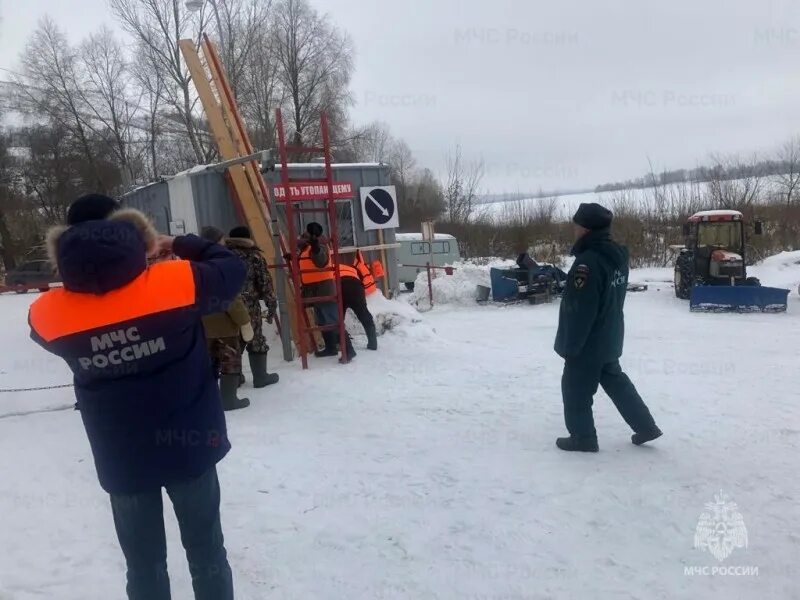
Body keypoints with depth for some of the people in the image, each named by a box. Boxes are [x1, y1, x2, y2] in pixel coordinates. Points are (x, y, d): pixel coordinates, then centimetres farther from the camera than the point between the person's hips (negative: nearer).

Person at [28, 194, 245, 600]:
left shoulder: (49, 315, -10)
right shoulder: (174, 283, -17)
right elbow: (231, 270, -2)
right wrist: (181, 245, 8)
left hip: (121, 460, 2)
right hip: (188, 443, -1)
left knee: (144, 564, 20)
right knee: (206, 551, 19)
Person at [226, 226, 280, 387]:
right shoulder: (254, 256, 3)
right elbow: (265, 282, -2)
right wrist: (271, 304, 2)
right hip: (248, 305, -4)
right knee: (256, 341, 7)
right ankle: (260, 377, 12)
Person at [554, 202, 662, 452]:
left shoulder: (588, 262, -26)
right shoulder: (617, 255, 4)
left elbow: (580, 312, -25)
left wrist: (569, 346, -17)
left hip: (588, 343, -9)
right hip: (609, 339, 9)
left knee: (575, 388, 6)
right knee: (616, 382, 22)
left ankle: (583, 437, 18)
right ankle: (646, 426, 29)